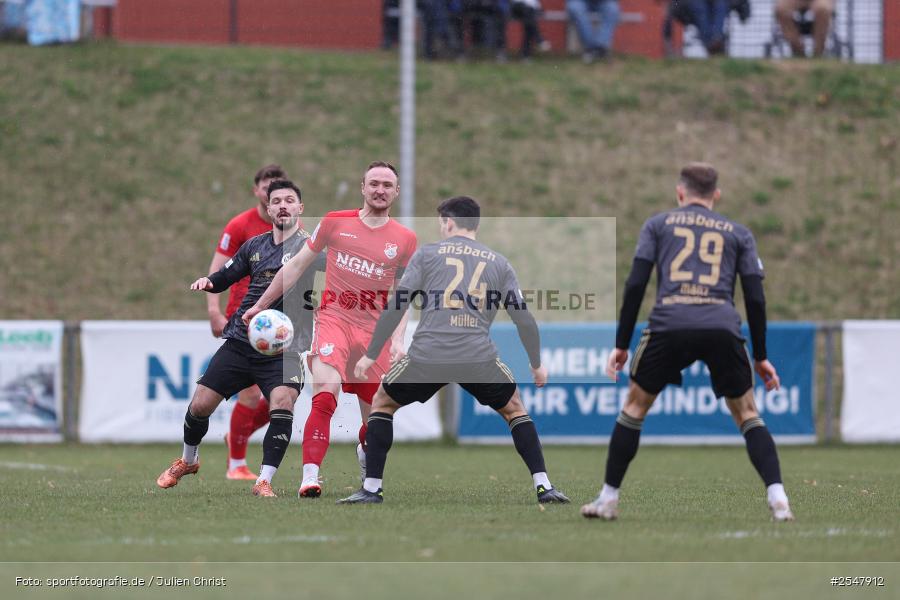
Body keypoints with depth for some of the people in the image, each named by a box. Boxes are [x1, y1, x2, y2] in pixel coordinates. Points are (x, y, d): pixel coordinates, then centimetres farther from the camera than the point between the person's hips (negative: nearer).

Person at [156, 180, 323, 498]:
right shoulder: (255, 245, 11)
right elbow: (225, 277, 22)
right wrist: (207, 281, 2)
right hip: (240, 343, 4)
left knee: (282, 404, -28)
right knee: (200, 405, 4)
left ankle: (264, 481, -18)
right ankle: (187, 461, 33)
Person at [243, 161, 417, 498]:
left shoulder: (405, 240, 4)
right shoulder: (335, 223, 2)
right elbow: (297, 265, 11)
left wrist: (398, 340, -5)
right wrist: (261, 305, 13)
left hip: (375, 329, 2)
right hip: (334, 318, -2)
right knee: (327, 387, -28)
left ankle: (365, 452, 43)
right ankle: (310, 476, -31)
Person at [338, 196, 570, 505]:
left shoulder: (427, 254, 12)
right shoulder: (499, 263, 17)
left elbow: (395, 307, 6)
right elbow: (524, 319, 15)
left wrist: (370, 355, 11)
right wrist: (537, 365, 28)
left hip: (427, 356, -1)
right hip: (479, 358, 1)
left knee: (382, 403, 22)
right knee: (515, 410, 25)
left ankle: (371, 489, 14)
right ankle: (543, 486, 12)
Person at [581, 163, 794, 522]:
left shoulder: (658, 224, 20)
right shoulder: (738, 233, 22)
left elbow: (635, 284, 10)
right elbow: (755, 298, 16)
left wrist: (621, 345, 13)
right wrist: (761, 358, 22)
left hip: (669, 324, -1)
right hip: (722, 327, 1)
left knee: (634, 408, 17)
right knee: (747, 415, 14)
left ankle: (608, 499, 18)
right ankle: (777, 498, -2)